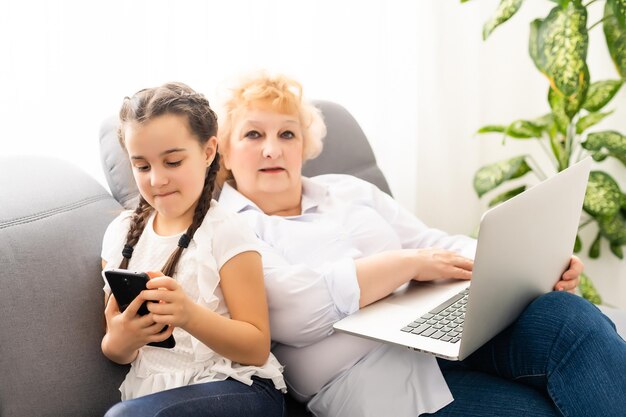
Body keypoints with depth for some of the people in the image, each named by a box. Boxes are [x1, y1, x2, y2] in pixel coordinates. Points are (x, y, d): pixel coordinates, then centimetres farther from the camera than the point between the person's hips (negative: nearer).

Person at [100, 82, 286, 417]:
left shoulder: (226, 232, -5)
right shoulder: (122, 232, 8)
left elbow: (257, 348, -8)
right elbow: (116, 353, 14)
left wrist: (190, 315, -25)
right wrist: (119, 343, -11)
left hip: (235, 388, -5)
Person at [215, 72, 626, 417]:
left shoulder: (349, 190, 22)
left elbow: (437, 247, 15)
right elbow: (291, 311, -14)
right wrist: (407, 263, -12)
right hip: (368, 374, -6)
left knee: (568, 316, -23)